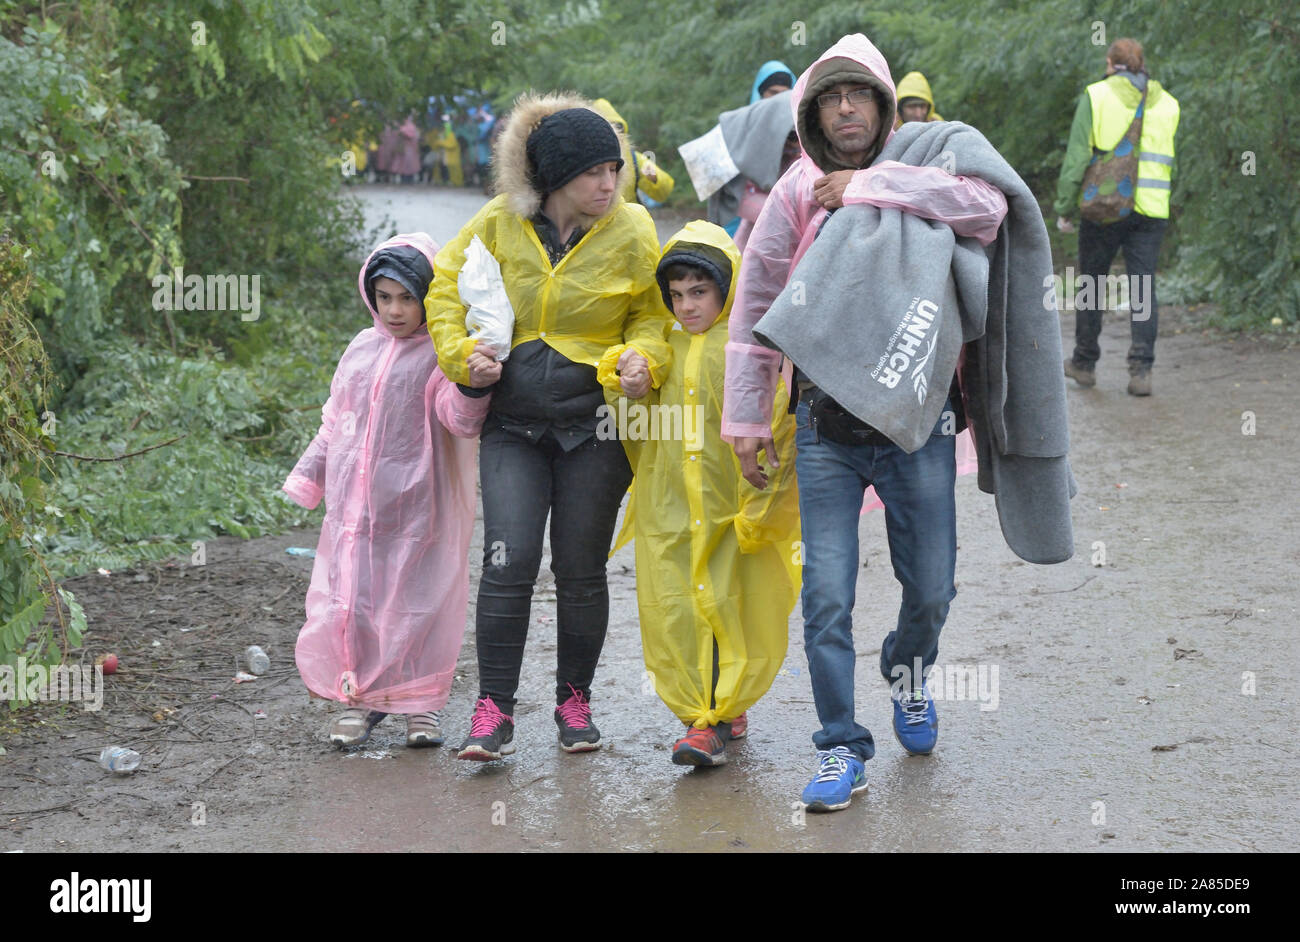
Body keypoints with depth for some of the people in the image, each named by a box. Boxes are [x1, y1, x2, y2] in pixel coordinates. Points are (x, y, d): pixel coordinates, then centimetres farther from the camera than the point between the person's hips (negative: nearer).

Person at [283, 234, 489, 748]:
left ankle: (420, 702, 15)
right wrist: (308, 476, 19)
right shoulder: (361, 349, 14)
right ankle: (361, 695, 18)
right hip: (354, 505, 5)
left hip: (414, 505, -5)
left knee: (416, 599, 1)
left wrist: (472, 386, -37)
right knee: (350, 597, 5)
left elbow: (459, 419, -17)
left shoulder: (441, 355, -4)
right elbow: (335, 421, 21)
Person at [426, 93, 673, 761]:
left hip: (595, 425, 0)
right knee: (508, 560, -10)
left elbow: (653, 313, 7)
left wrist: (640, 358, -13)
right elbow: (446, 286, 9)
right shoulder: (500, 223, -4)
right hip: (513, 423, 0)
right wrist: (461, 352, -6)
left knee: (580, 568, 5)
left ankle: (575, 700, 21)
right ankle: (494, 708, -3)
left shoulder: (631, 232, -4)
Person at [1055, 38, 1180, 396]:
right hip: (1151, 207, 2)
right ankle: (1141, 369, -9)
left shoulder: (1096, 95, -2)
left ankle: (1085, 363, 21)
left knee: (1091, 283, 12)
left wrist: (1064, 207, -2)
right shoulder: (1166, 103, 10)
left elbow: (1078, 155, -6)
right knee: (1143, 287, 1)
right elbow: (1167, 159, 10)